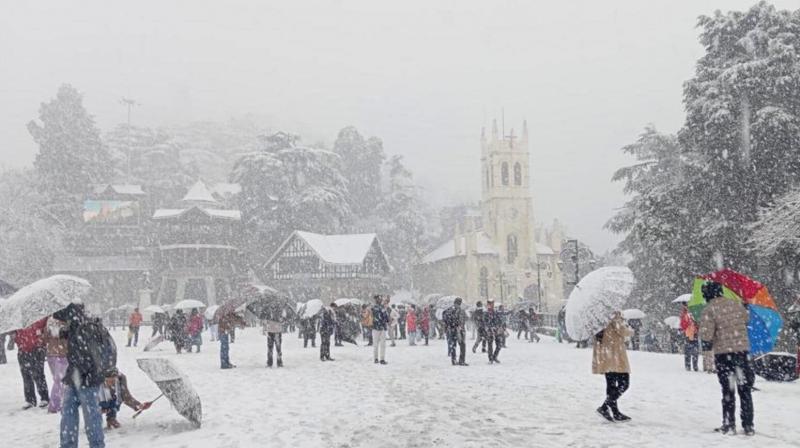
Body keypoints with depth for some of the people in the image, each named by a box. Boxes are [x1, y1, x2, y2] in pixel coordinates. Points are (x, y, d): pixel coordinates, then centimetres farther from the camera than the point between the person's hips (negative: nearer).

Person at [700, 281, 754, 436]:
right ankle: (748, 425, 14)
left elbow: (706, 333, -17)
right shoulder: (735, 304, 4)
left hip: (723, 353, -3)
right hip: (742, 349, 4)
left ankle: (729, 425, 11)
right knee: (745, 389, 12)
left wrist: (706, 346, 1)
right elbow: (746, 319, 19)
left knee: (728, 390, 8)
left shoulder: (709, 310, -12)